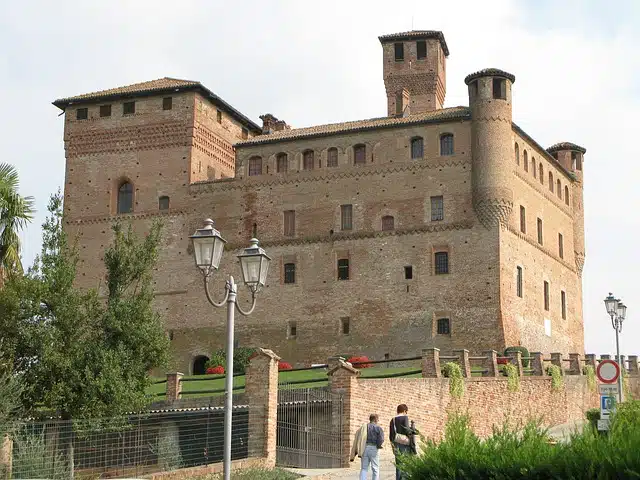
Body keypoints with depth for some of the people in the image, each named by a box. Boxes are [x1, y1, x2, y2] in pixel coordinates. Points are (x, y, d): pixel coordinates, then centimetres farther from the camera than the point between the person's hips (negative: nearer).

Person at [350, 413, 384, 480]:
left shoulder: (363, 427, 15)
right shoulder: (378, 428, 0)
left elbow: (357, 439, 10)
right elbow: (381, 438, -15)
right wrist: (378, 445, 4)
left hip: (364, 449, 4)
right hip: (373, 448, -4)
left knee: (364, 468, 5)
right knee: (375, 468, 6)